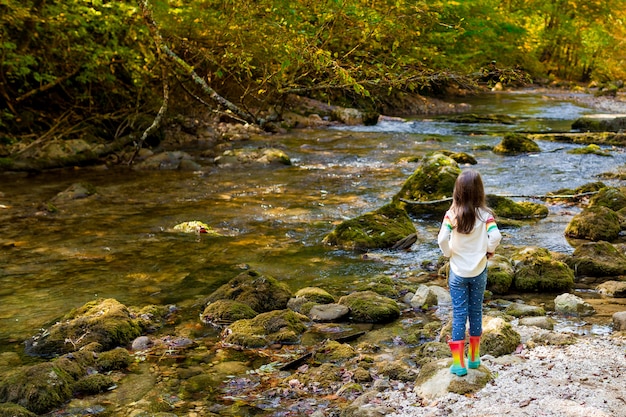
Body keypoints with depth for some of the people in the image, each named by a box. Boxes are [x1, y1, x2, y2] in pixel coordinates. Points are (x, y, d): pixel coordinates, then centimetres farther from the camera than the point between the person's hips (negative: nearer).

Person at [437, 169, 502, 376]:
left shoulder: (452, 214, -12)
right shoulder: (485, 214, -11)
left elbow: (442, 239, -23)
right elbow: (495, 236, -25)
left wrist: (448, 253, -4)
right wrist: (489, 250, -5)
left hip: (457, 272, -1)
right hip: (479, 271, 1)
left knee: (459, 315, 5)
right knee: (476, 312, 16)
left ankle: (459, 363, 6)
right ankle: (474, 357, 26)